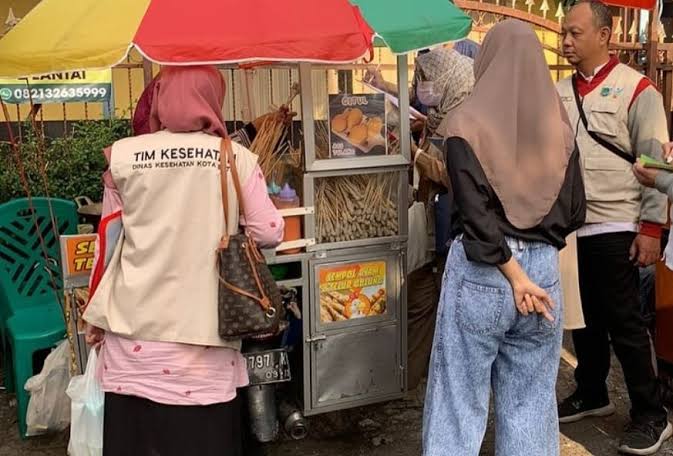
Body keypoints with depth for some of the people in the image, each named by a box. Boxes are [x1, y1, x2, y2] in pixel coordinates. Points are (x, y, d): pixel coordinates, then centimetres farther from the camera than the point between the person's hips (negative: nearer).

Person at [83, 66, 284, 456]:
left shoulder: (122, 155, 0)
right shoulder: (237, 158, -3)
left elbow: (109, 239, 7)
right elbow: (269, 233, -4)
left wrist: (97, 315, 16)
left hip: (135, 321, 1)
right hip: (205, 324, -1)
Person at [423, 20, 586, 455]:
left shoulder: (466, 124, -8)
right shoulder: (558, 125, 3)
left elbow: (476, 211, -16)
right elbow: (575, 211, 6)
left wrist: (515, 277, -11)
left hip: (480, 272, -4)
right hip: (544, 267, 4)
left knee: (462, 399, 7)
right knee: (530, 402, 15)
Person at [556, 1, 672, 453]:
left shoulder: (635, 88, -6)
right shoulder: (559, 93, 10)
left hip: (613, 229, -5)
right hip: (569, 227, 6)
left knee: (624, 322, 1)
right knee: (584, 318, 16)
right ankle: (592, 394, 33)